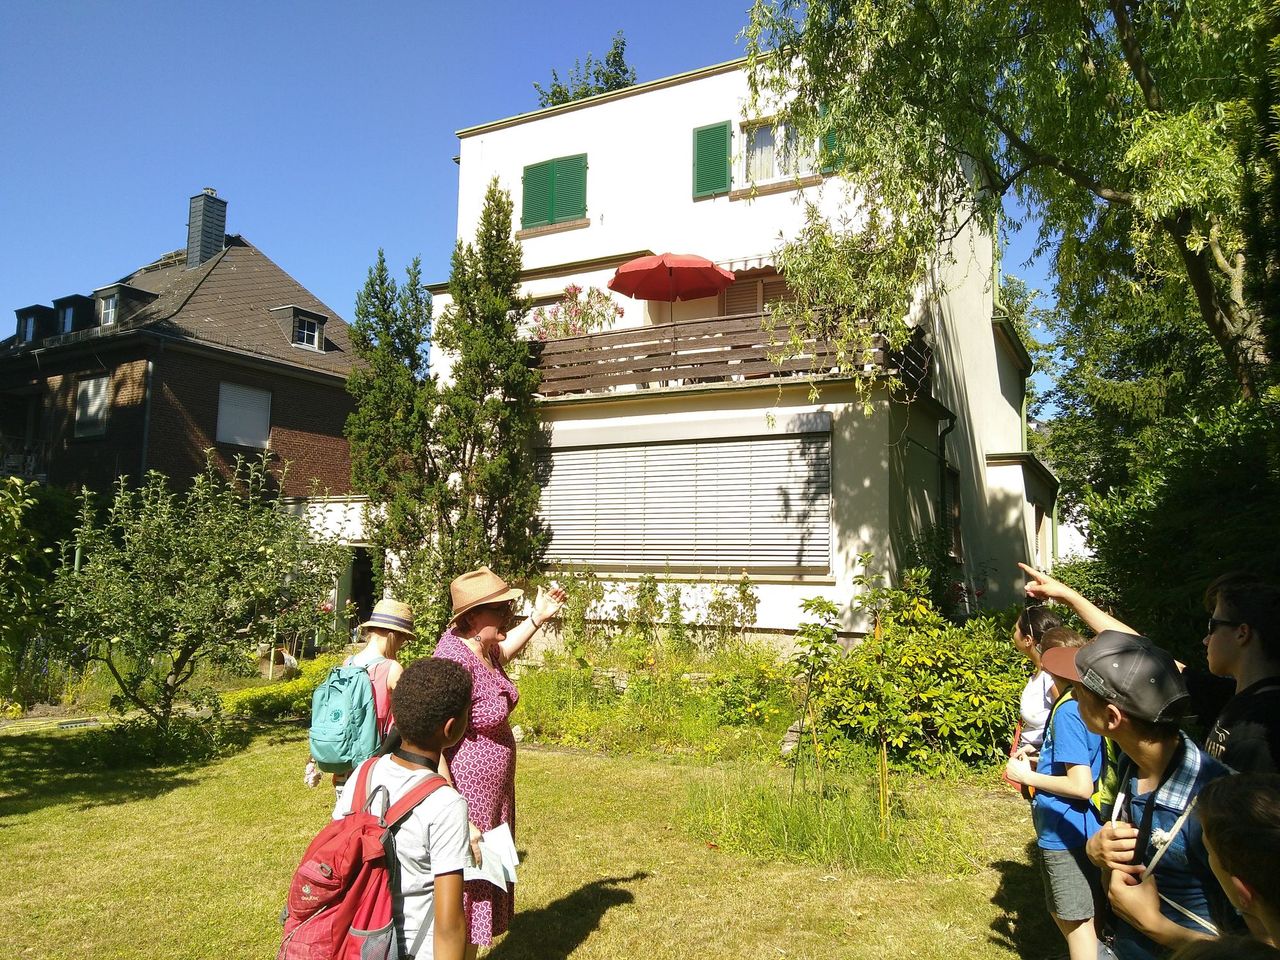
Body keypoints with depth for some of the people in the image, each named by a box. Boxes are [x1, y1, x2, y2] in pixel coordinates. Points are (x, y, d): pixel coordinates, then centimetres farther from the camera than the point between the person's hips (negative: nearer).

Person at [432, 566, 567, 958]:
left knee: (483, 893, 22)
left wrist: (538, 618, 21)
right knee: (461, 903, 7)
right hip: (463, 799, -9)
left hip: (493, 795, 9)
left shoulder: (482, 647, -2)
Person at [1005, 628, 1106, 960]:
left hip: (1066, 834, -9)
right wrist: (1036, 763, 8)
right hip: (1074, 831, 9)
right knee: (1064, 914, 24)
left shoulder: (1067, 711, -23)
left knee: (1076, 920, 7)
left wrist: (1028, 777, -16)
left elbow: (1081, 786, -26)